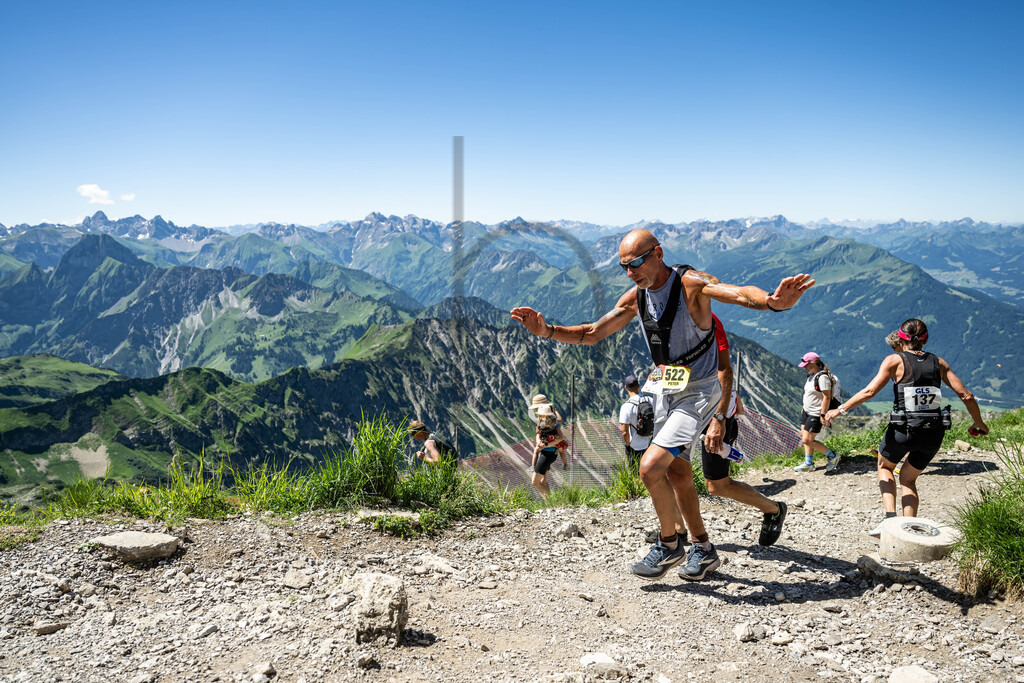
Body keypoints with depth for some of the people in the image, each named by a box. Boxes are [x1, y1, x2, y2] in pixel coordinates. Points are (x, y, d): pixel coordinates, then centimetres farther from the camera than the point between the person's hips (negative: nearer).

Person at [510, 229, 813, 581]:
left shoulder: (691, 283, -20)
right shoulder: (636, 297, 1)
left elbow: (738, 293, -37)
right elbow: (592, 334, 7)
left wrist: (773, 301, -59)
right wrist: (547, 331, -7)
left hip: (697, 391, -7)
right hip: (663, 387, 8)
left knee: (650, 466, -16)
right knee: (677, 473, 15)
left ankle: (670, 545, 7)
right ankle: (703, 549, 33)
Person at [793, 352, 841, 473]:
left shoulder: (822, 377, -21)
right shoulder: (812, 375, 10)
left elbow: (827, 397, -23)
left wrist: (823, 415, -24)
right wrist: (804, 408, 23)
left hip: (816, 414, -10)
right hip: (807, 412, 10)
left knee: (808, 440, -10)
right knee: (805, 438, 11)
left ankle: (832, 457, 5)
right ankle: (808, 463, 21)